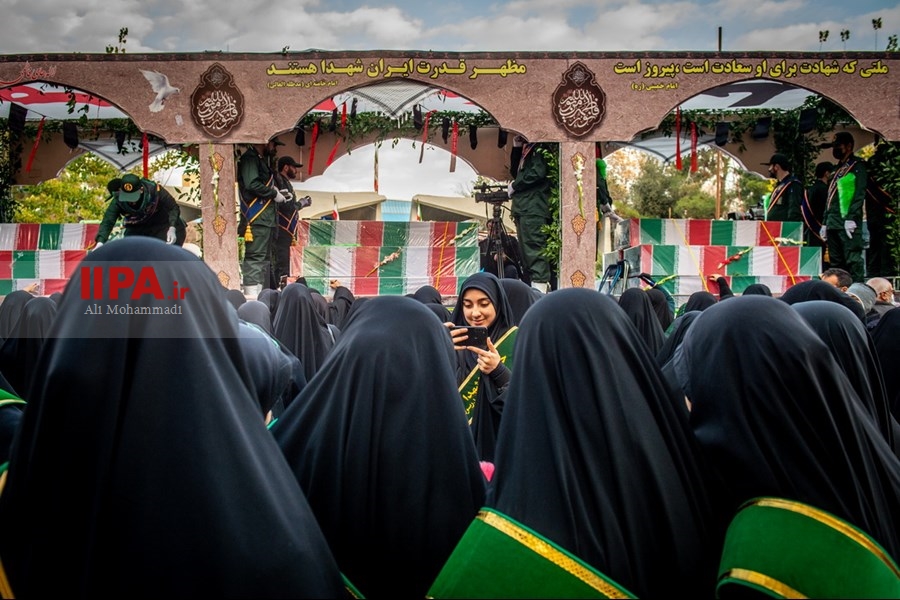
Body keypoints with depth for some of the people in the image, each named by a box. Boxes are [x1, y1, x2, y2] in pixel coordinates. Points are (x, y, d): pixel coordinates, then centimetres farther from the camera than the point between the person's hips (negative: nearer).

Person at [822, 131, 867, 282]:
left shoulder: (857, 166, 0)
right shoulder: (837, 169, 23)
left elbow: (860, 193, -11)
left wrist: (851, 218, -19)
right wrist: (825, 223, 18)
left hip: (848, 224, -8)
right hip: (833, 224, 8)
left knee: (853, 260, -12)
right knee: (836, 263, 8)